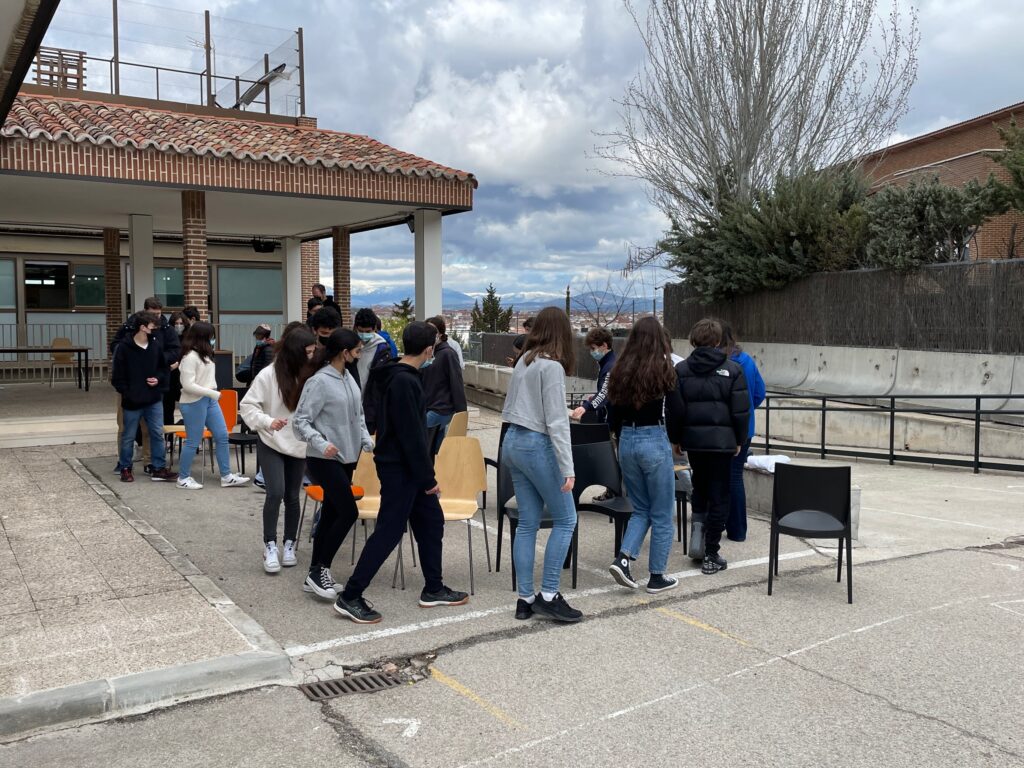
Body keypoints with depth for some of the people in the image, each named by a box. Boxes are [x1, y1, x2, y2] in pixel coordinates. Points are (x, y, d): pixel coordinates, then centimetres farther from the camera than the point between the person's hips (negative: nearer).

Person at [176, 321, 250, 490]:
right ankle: (183, 478, 17)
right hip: (194, 403, -9)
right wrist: (213, 393, -21)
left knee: (222, 436, 8)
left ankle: (226, 476, 15)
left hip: (209, 400, 9)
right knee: (193, 442, 1)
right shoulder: (190, 357, -17)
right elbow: (188, 385, -21)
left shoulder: (204, 354, 10)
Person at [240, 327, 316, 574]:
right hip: (272, 445, -3)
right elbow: (247, 405, -9)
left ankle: (289, 545, 24)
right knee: (275, 493, -13)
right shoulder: (269, 375, -13)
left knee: (292, 497, 10)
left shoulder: (310, 376, -7)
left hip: (299, 446, 3)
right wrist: (268, 421, -23)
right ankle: (270, 546, 2)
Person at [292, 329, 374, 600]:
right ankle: (320, 570, 3)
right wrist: (321, 444, -29)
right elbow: (300, 421, -16)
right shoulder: (319, 381, -16)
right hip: (324, 460, -8)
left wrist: (368, 442, 5)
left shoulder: (348, 377, 8)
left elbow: (357, 416, 17)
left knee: (331, 514, 11)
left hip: (346, 458, 8)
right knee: (349, 512, -10)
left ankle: (316, 575, 21)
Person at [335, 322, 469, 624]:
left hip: (408, 467, 10)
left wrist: (426, 473, 19)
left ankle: (433, 589, 26)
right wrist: (428, 477, -17)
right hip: (398, 467, -10)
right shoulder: (404, 381, -22)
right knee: (389, 531, -5)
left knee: (431, 521, 15)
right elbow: (411, 434, -23)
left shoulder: (398, 375, 10)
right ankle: (350, 597, 3)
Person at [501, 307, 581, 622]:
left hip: (512, 442, 8)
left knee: (527, 523, 10)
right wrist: (567, 468, -19)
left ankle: (525, 599, 14)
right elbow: (556, 422, -18)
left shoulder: (524, 361, 11)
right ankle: (548, 596, 2)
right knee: (565, 519, 2)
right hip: (538, 445, -8)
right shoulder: (551, 366, -13)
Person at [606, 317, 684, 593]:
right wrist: (675, 440, 9)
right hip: (655, 441, -5)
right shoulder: (663, 370, -10)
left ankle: (623, 558, 1)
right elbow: (676, 412, -8)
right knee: (662, 514, 8)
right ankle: (657, 576, 14)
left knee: (641, 509, 19)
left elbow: (613, 413, 8)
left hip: (627, 441, 5)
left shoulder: (621, 371, 3)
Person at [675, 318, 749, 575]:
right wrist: (739, 440, 8)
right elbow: (741, 410, -4)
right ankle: (711, 556, 6)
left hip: (692, 439, 2)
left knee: (699, 488, 23)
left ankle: (698, 530, 12)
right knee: (718, 497, 4)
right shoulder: (732, 370, -4)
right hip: (722, 440, -2)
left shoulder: (681, 370, 1)